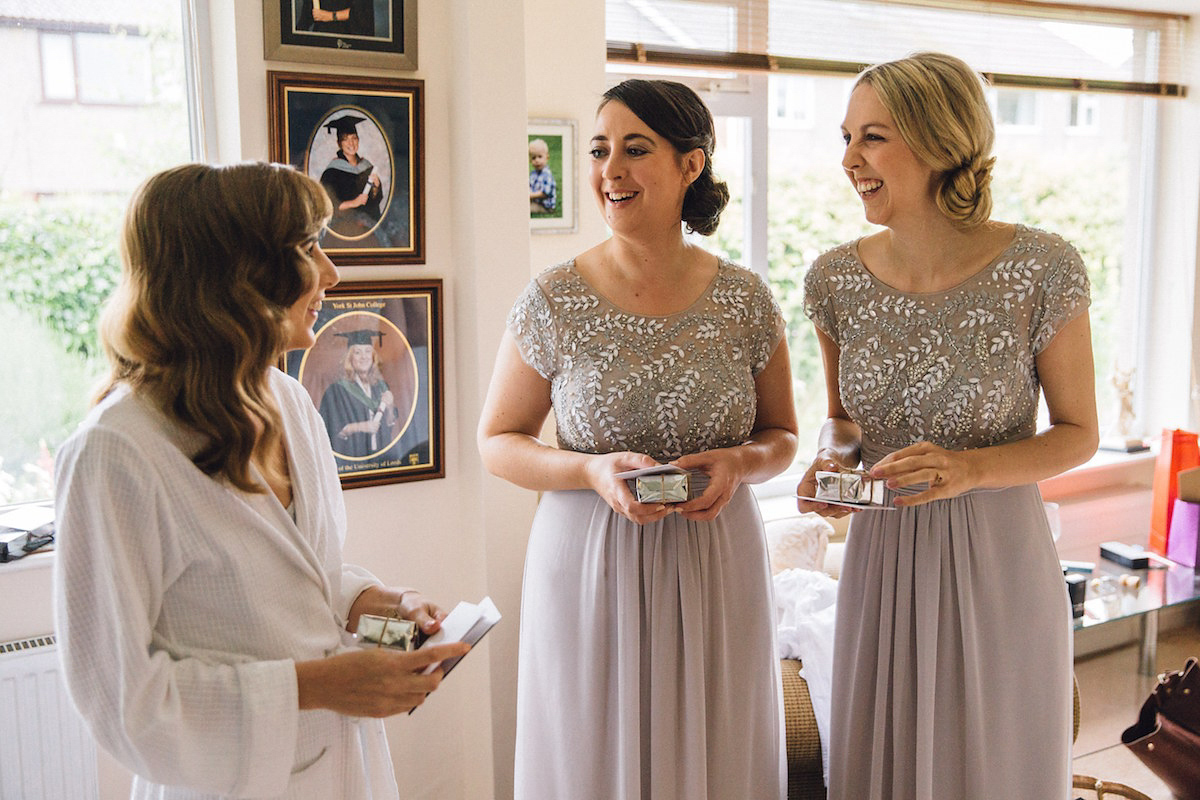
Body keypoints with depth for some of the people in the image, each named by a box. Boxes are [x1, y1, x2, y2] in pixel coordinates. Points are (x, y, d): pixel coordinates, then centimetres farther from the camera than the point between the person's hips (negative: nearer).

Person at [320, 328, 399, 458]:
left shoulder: (381, 386, 8)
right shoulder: (337, 390, -6)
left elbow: (390, 425, 10)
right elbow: (334, 430, -8)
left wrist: (389, 406, -8)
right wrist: (360, 426, -20)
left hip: (381, 450, 4)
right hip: (352, 452, -4)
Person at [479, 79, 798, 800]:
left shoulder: (746, 301, -2)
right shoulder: (554, 302, -7)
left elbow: (782, 435, 9)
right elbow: (497, 443, 0)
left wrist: (740, 463, -13)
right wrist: (595, 471, -17)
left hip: (716, 569, 2)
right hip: (590, 569, -1)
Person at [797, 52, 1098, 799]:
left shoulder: (1043, 270, -14)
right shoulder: (836, 278, -5)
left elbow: (1079, 433, -5)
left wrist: (971, 467, -22)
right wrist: (833, 456, -12)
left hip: (998, 560, -2)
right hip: (882, 561, 3)